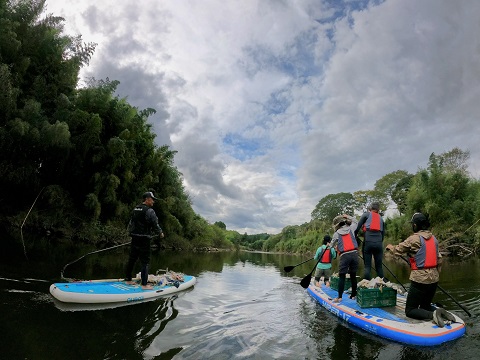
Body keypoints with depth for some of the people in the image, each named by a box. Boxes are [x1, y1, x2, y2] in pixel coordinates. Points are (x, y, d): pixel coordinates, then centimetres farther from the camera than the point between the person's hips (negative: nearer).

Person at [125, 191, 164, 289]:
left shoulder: (135, 209, 12)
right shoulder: (149, 211, -14)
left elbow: (130, 223, 18)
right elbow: (155, 224, -13)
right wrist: (160, 233, 3)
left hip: (134, 238, 8)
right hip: (144, 240, -8)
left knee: (132, 259, 17)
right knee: (145, 261, -3)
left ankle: (128, 279, 30)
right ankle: (144, 284, 0)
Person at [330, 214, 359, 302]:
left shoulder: (337, 234, 3)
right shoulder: (351, 228, 9)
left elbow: (332, 245, 13)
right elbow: (355, 221, 30)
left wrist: (336, 247, 34)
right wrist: (347, 217, 33)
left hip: (344, 255, -3)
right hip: (354, 253, 3)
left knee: (342, 276, 1)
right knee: (353, 275, 13)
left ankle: (339, 297, -1)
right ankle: (354, 295, 21)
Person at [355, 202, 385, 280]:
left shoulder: (366, 214, 12)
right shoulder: (381, 218, 23)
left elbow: (357, 227, 1)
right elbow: (383, 233, 21)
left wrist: (354, 237, 8)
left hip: (368, 241, -3)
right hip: (378, 242, 3)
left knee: (367, 266, 1)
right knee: (379, 266, 10)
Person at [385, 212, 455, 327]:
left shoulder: (414, 238, -13)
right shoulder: (434, 238, 8)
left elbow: (398, 250, -4)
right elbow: (439, 258, 13)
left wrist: (390, 247, 18)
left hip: (420, 280, -7)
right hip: (434, 279, 7)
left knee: (410, 311, 2)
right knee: (425, 306, 23)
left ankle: (433, 315, -19)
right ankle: (441, 312, -3)